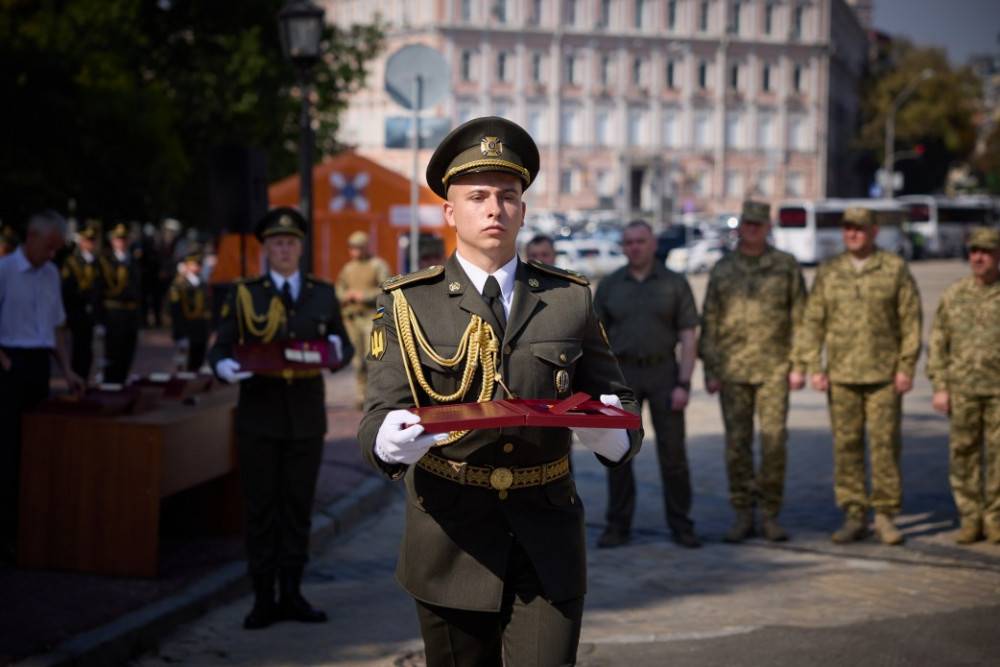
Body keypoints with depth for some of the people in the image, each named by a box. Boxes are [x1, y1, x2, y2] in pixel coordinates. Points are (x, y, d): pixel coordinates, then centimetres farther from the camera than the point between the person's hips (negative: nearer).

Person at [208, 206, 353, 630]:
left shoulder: (323, 294, 8)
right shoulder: (245, 295, 2)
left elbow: (345, 345, 11)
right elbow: (219, 349, -1)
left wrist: (338, 352, -12)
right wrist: (225, 367, -24)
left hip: (307, 417, 2)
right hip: (259, 417, -2)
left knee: (298, 508, 8)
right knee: (261, 510, 2)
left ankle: (291, 595, 17)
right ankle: (263, 599, 10)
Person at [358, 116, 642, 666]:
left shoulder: (569, 298, 5)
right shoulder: (408, 304, 0)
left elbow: (616, 401, 6)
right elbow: (377, 420, -8)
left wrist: (611, 434, -20)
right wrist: (392, 441, -34)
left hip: (546, 547, 1)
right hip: (453, 544, 0)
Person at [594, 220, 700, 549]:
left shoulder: (675, 284, 0)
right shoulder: (609, 286, 4)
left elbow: (688, 337, -2)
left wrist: (684, 384, -11)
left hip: (663, 372, -1)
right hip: (622, 373, 1)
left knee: (673, 451, -2)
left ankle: (680, 525, 7)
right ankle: (618, 526, 8)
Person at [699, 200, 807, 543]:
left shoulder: (786, 266, 5)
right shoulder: (722, 270, 8)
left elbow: (799, 318, 4)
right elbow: (709, 322, 8)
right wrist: (710, 370, 2)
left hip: (773, 369, -1)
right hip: (733, 370, 1)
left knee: (774, 441, -4)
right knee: (737, 443, 2)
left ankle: (770, 515, 7)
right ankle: (742, 515, 10)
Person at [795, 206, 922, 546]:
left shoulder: (895, 269, 3)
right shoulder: (828, 272, 8)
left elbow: (911, 320, 1)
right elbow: (813, 322, 7)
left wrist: (906, 366, -5)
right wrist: (813, 367, -1)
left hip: (884, 374, -2)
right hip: (841, 375, 2)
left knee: (885, 444, -1)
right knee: (846, 445, 3)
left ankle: (885, 515, 8)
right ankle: (854, 515, 10)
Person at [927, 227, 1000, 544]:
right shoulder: (953, 295, 5)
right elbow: (938, 343, 6)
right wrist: (939, 387, -1)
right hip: (963, 388, 2)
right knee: (963, 454, 3)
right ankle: (971, 520, 12)